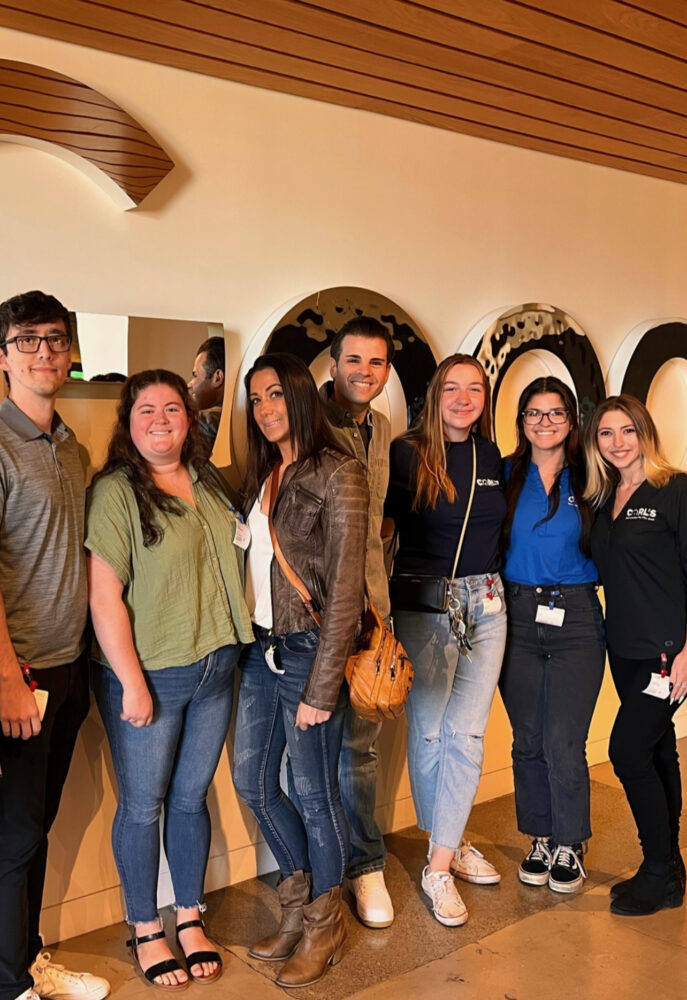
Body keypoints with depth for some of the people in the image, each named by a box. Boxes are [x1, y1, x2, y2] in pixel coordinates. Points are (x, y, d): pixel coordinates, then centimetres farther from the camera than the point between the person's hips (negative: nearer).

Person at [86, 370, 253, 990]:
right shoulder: (115, 491, -12)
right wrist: (132, 683, -16)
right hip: (149, 676, -5)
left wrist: (231, 648, 10)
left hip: (215, 668, 5)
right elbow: (104, 597, -15)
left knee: (192, 796, 17)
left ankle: (191, 918, 34)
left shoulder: (209, 484, 7)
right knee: (143, 805, 10)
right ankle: (145, 931, 29)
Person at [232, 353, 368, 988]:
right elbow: (254, 564, 12)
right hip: (261, 648, 8)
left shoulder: (338, 474, -12)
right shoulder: (263, 475, 11)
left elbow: (345, 587, -16)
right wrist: (248, 641, 3)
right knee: (253, 782, 15)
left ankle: (323, 926, 30)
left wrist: (322, 687, -16)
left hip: (307, 649, -7)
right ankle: (300, 902, 38)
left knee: (314, 792, 6)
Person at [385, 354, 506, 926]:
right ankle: (448, 844, 24)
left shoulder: (492, 457, 8)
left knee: (467, 732, 2)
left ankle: (442, 863, 12)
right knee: (429, 729, 5)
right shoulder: (407, 454, -7)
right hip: (424, 603, -4)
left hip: (486, 603, 4)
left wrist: (493, 581, 11)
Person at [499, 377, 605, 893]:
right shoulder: (506, 476, 4)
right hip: (518, 616, 2)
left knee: (563, 743, -3)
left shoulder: (588, 480, 3)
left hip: (575, 618, -1)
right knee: (528, 740, 9)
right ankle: (540, 838, 28)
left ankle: (569, 845, 18)